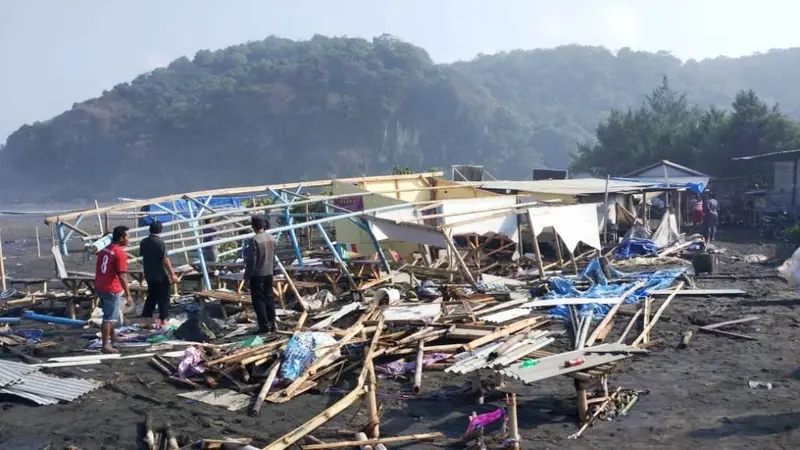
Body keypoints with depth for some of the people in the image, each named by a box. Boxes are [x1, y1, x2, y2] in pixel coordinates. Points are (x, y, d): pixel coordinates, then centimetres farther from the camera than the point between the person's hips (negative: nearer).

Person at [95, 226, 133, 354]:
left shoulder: (104, 250, 10)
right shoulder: (120, 253, -17)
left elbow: (99, 270, 15)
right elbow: (121, 277, -22)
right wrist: (128, 295, -19)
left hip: (100, 287, 9)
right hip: (112, 290, -9)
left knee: (111, 315, 25)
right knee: (109, 318, -1)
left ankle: (112, 336, 41)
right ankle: (105, 345, 4)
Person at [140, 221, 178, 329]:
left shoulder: (143, 242, 2)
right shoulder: (160, 243, -18)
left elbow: (142, 255, 16)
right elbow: (165, 260, -21)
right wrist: (172, 274, -17)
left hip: (149, 275, 6)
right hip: (161, 275, -6)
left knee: (151, 296, 17)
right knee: (164, 298, 5)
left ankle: (146, 318, 16)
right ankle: (163, 320, 8)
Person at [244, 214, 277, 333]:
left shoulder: (255, 240, -19)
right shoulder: (271, 238, 2)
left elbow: (251, 260, -17)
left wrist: (247, 275, -7)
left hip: (257, 274, -6)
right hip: (269, 273, 7)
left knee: (259, 300, 2)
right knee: (269, 298, 14)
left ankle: (264, 326, 3)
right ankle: (272, 324, 19)